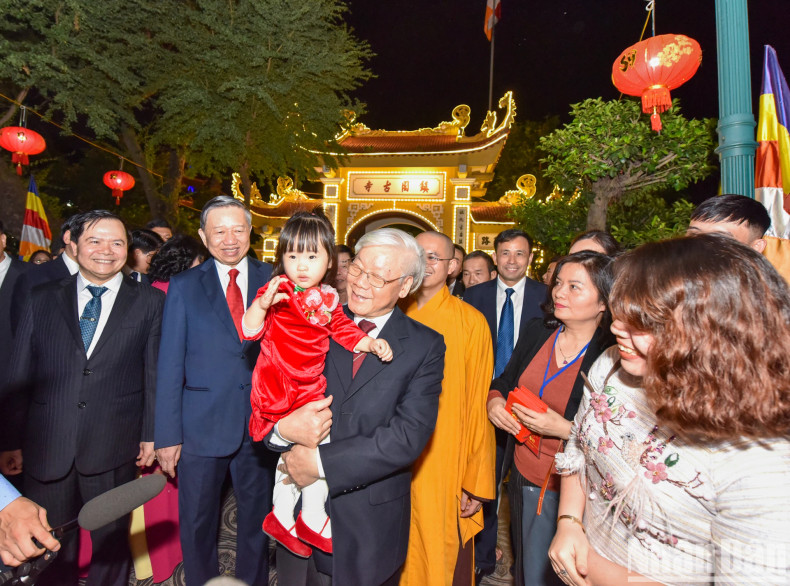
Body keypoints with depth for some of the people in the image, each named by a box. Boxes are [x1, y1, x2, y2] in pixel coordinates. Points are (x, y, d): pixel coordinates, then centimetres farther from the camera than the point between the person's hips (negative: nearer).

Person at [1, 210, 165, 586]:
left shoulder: (150, 302, -1)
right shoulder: (42, 300, 5)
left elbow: (156, 374, -2)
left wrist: (152, 434, -3)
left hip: (113, 450, -1)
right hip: (46, 449, 2)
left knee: (110, 545, 16)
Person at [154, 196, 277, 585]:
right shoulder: (184, 287, -1)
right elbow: (170, 364, -2)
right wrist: (168, 435, -5)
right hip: (202, 425, 0)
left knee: (257, 517, 18)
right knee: (196, 523, 16)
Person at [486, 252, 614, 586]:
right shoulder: (538, 331, -4)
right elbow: (505, 380, 10)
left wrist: (563, 428, -26)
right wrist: (494, 400, -10)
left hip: (565, 492, -5)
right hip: (521, 475, 5)